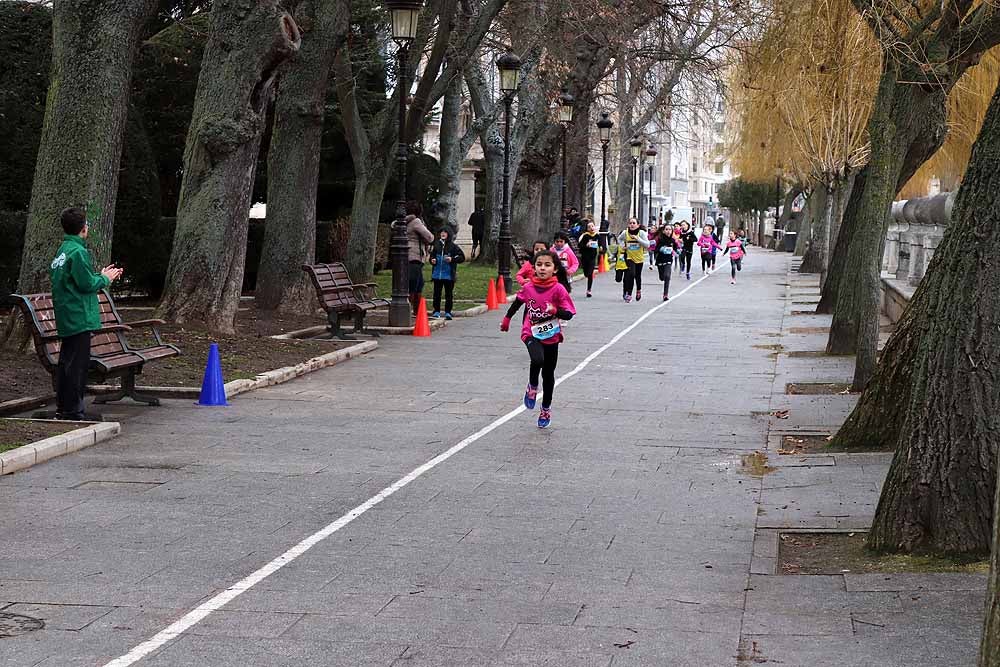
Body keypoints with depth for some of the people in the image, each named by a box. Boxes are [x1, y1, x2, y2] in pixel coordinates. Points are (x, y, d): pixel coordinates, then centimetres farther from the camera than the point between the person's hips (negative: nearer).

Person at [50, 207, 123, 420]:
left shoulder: (62, 251, 15)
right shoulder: (78, 252, -15)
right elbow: (87, 284, -18)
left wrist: (102, 275, 17)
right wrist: (105, 278, 0)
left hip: (65, 319, 10)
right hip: (79, 318, -10)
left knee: (66, 362, 15)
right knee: (78, 364, -7)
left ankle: (62, 407, 21)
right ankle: (74, 411, -5)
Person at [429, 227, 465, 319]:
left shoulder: (453, 246, -3)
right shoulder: (436, 245, 6)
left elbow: (462, 257, -2)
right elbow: (432, 255, 19)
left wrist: (452, 259, -15)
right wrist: (432, 260, -2)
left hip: (449, 275, -3)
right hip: (437, 274, 3)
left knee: (449, 294, 3)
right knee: (437, 293, 7)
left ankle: (448, 312, 10)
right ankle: (436, 311, 17)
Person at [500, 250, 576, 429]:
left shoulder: (558, 289, -12)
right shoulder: (528, 288, -4)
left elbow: (569, 313, -12)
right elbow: (517, 303, 16)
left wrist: (555, 311, -31)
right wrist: (506, 319, 24)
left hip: (551, 337, 0)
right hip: (532, 334, 0)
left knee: (548, 374, 12)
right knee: (537, 360, -31)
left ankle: (546, 409, 31)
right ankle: (532, 387, 0)